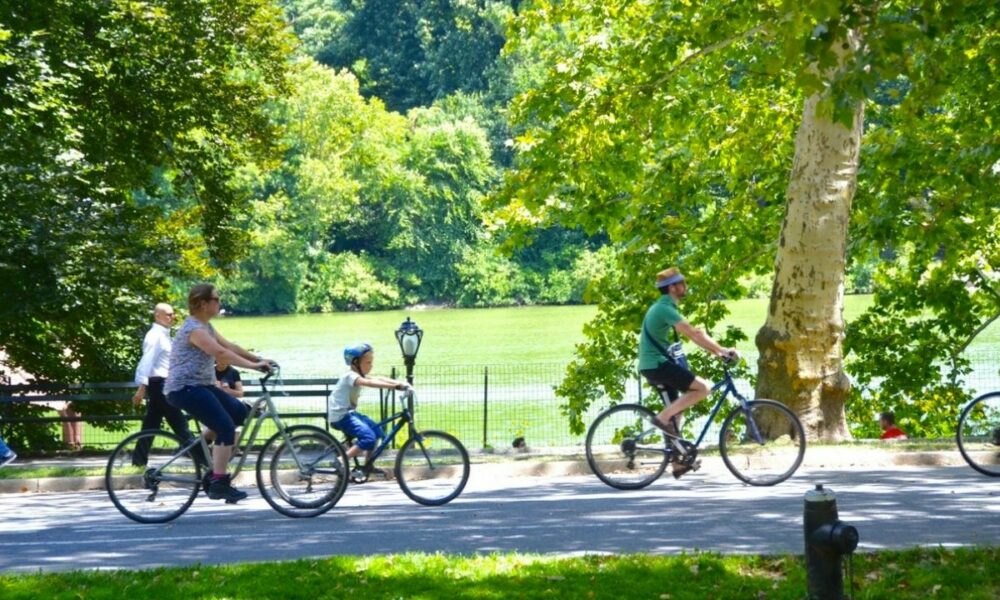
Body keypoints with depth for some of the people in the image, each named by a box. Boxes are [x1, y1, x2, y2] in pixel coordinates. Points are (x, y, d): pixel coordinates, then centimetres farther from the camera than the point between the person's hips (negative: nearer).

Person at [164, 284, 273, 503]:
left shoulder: (206, 326, 16)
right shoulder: (194, 328, -17)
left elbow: (230, 346, 12)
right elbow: (221, 353, -27)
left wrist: (258, 359, 3)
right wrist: (254, 366, -29)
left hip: (200, 385, 10)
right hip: (184, 388, -10)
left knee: (239, 411, 3)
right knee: (226, 427, -17)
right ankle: (218, 483, -15)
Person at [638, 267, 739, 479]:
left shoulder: (664, 307, 17)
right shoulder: (665, 309, -16)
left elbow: (694, 333, 18)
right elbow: (693, 334, -23)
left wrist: (717, 350, 11)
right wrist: (722, 349, -19)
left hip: (653, 365, 10)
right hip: (657, 365, -10)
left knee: (675, 411, 15)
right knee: (703, 388, -14)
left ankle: (678, 463, 19)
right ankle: (663, 417, -13)